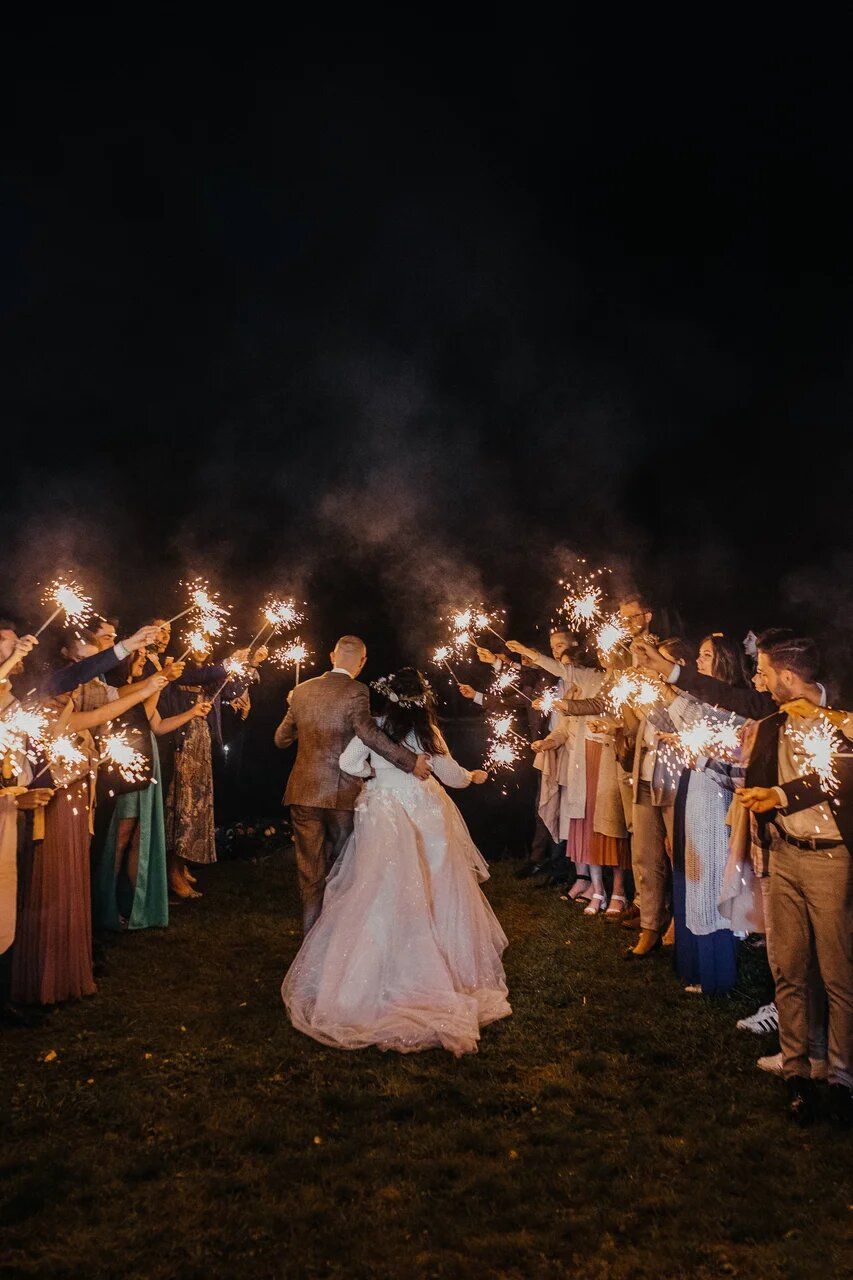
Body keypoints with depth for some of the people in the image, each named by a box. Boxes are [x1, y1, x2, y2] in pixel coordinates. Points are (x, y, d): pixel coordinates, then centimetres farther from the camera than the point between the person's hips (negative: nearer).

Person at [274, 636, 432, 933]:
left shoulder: (302, 691, 5)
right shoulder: (355, 692, -11)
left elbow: (281, 739, 13)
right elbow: (368, 732, -28)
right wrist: (410, 761, -26)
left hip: (303, 795, 4)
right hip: (341, 796, -3)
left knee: (310, 875, 12)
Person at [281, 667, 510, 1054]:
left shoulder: (375, 727, -6)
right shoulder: (428, 732, -4)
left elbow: (347, 762, -9)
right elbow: (451, 776, 3)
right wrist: (474, 776, 24)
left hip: (383, 816, 0)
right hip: (425, 816, 1)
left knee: (383, 891, 5)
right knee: (432, 891, 11)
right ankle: (446, 960, 19)